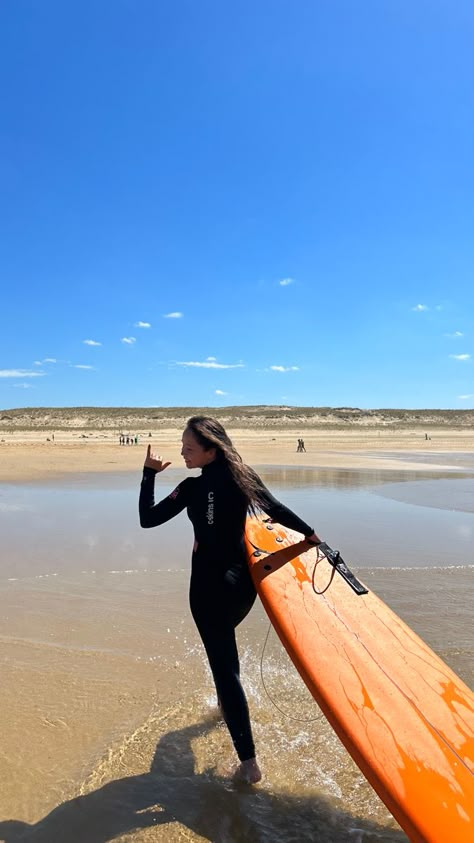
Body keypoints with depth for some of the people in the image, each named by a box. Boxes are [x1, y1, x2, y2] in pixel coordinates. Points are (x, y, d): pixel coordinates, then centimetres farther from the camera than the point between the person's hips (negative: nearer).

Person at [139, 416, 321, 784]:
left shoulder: (193, 488, -19)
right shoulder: (243, 477, -3)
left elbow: (147, 518, -16)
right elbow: (278, 510, 4)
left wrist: (149, 473, -9)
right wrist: (311, 534, 17)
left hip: (210, 588, -7)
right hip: (244, 581, 7)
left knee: (224, 666, 2)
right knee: (223, 644, 33)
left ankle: (248, 762, 7)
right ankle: (228, 702, 54)